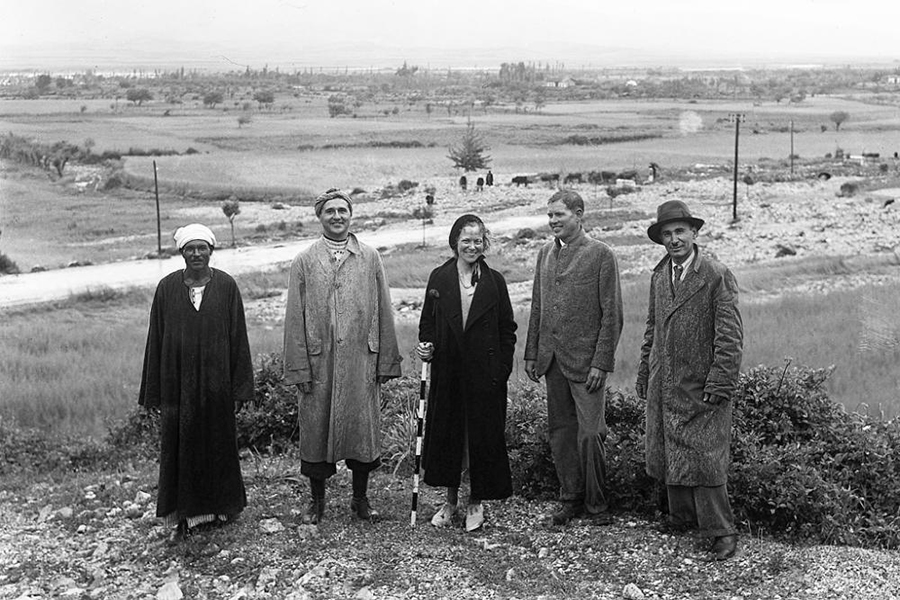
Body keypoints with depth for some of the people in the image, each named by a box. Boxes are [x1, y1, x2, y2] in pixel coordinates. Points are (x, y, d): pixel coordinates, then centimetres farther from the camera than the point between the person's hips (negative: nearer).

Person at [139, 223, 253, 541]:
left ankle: (219, 507, 28)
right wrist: (153, 392, 0)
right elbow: (156, 340, 2)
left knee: (218, 443, 10)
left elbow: (238, 337, -1)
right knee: (179, 446, 4)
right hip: (177, 381, 1)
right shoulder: (167, 287, 0)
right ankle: (182, 515, 15)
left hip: (216, 381, 0)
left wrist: (239, 389, -4)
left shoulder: (226, 285, -2)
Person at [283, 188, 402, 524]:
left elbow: (383, 312, 5)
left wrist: (387, 361, 2)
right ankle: (317, 500, 22)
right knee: (316, 430, 6)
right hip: (319, 361, 0)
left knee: (363, 427, 6)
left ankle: (360, 497, 23)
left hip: (361, 362, 1)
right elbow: (294, 319, 1)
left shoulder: (370, 259, 5)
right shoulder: (303, 262, 3)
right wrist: (299, 367, -5)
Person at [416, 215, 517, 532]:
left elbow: (507, 330, 2)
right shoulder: (439, 278, 3)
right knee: (445, 433, 8)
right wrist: (426, 346, -9)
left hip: (485, 375, -1)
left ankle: (476, 502, 21)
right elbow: (428, 322, 10)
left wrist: (502, 372, -4)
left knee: (483, 436, 4)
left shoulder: (494, 281, 1)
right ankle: (451, 499, 26)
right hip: (447, 373, 2)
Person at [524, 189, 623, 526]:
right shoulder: (545, 253, 13)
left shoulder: (600, 254, -5)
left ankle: (597, 504, 12)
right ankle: (570, 499, 22)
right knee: (560, 431, 10)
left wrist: (601, 362, -12)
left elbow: (612, 314, -7)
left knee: (590, 433, -4)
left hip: (585, 360, -6)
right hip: (552, 359, 6)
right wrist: (532, 354, 11)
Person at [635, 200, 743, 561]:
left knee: (704, 460, -5)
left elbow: (730, 335, -12)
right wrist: (644, 377, 16)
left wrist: (720, 384, -17)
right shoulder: (658, 276, 11)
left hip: (701, 389, -6)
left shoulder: (717, 276, -9)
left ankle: (721, 532, 6)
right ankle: (681, 521, 27)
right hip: (664, 388, 6)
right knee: (668, 458, 12)